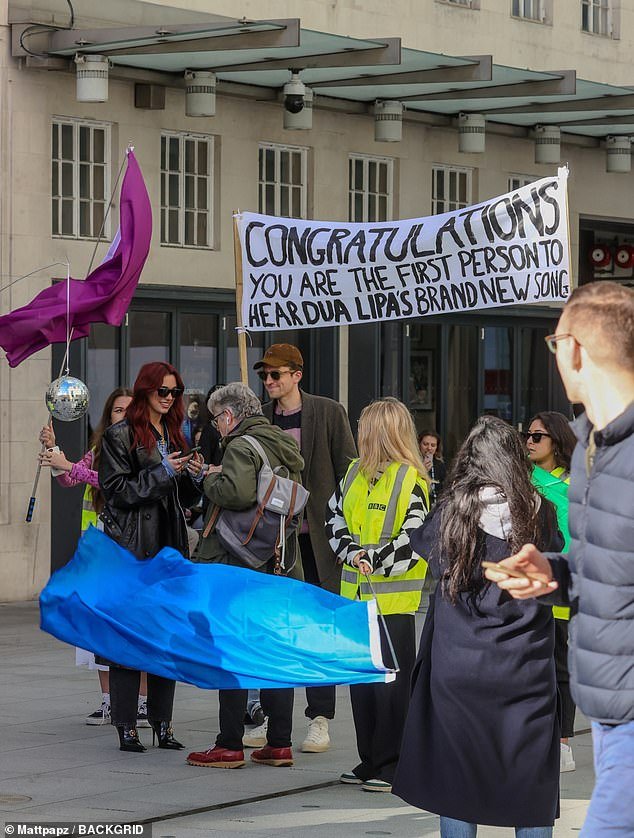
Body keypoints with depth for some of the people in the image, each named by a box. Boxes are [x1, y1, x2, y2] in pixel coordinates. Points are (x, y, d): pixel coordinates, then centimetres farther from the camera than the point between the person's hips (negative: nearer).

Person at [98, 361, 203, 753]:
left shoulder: (174, 435, 17)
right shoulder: (121, 435, -3)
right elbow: (116, 490, -11)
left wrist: (194, 476, 0)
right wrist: (162, 473, -16)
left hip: (170, 547, 6)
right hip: (132, 548, -6)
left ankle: (163, 721, 10)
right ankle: (126, 725, -2)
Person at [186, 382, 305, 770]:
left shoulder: (242, 446, -12)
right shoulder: (284, 446, 14)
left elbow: (238, 493, -29)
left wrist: (212, 479, -9)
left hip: (240, 563, -8)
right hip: (281, 565, 8)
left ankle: (230, 746, 0)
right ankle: (280, 744, 12)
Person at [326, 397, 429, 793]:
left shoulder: (410, 480, -11)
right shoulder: (356, 474, 11)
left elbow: (414, 539, -14)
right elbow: (335, 516, 12)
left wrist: (374, 562, -16)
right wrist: (351, 553, -5)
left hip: (393, 597, -7)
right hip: (357, 594, 7)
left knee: (392, 682, -4)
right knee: (362, 678, 11)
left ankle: (393, 765, 2)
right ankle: (370, 761, 20)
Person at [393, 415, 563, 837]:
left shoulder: (451, 511, -4)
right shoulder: (540, 513, -4)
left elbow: (419, 543, 13)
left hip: (457, 671, 0)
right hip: (527, 672, 0)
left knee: (458, 782, 8)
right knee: (531, 786, 7)